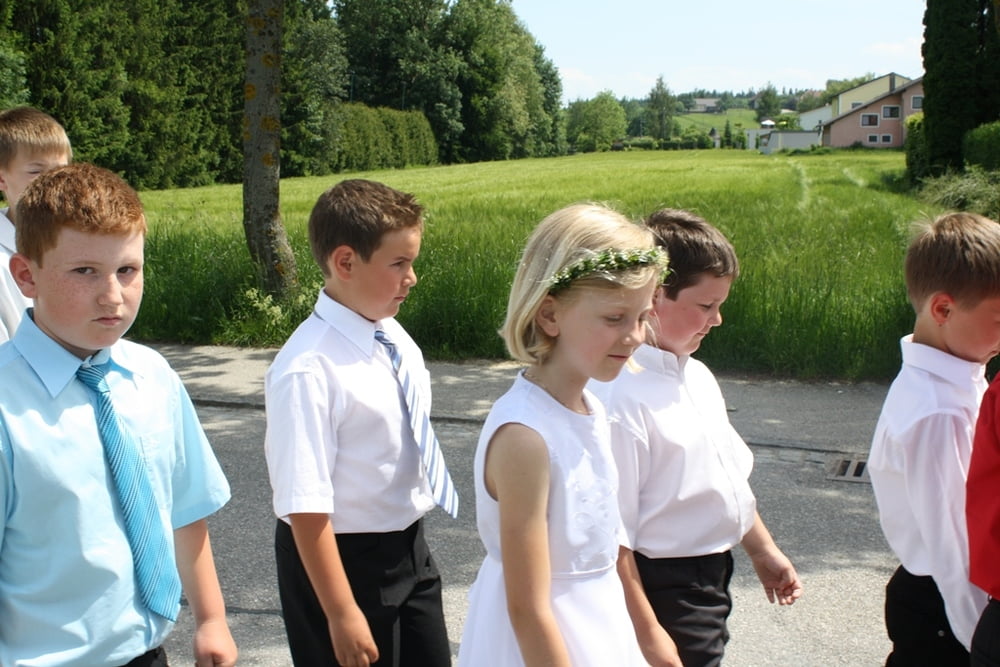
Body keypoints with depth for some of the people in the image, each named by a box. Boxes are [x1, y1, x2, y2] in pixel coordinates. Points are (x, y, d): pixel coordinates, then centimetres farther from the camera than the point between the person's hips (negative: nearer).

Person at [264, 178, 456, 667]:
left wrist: (411, 535, 16)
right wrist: (342, 614, -20)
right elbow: (305, 508, -24)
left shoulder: (394, 337, -3)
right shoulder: (308, 370, -25)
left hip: (409, 548, 7)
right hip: (342, 559, -7)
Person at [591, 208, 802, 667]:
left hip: (712, 575, 9)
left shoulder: (697, 376, 4)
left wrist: (763, 550, 21)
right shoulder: (619, 396, -24)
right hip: (665, 589, -9)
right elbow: (612, 535, -23)